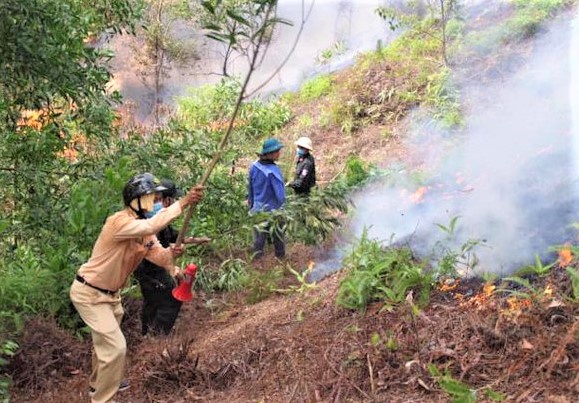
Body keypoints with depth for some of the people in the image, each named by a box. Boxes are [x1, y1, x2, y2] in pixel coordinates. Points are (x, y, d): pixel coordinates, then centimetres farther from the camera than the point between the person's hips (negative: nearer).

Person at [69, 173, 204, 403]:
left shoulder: (143, 228, 0)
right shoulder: (119, 222, -30)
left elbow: (157, 254, -8)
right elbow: (152, 226, -46)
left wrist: (171, 254, -31)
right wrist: (183, 203, -48)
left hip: (110, 293, 10)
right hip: (89, 293, -10)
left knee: (105, 340, 28)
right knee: (115, 347, -11)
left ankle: (99, 383, 51)